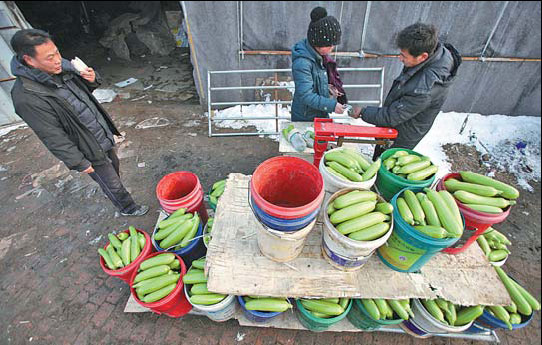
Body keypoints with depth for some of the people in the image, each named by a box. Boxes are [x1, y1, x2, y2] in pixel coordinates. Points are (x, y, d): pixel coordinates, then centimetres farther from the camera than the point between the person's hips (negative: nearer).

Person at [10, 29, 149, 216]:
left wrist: (92, 80, -10)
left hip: (104, 135, 7)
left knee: (114, 165, 28)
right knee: (112, 184, 10)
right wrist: (79, 163, -16)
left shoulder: (62, 67, -6)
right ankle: (128, 208, 34)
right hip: (89, 151, -7)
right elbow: (54, 138, -21)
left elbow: (86, 90, 13)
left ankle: (112, 190, 55)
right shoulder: (27, 97, -26)